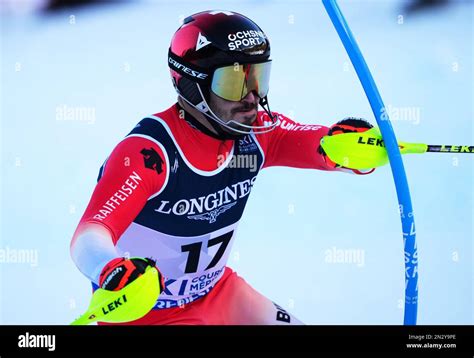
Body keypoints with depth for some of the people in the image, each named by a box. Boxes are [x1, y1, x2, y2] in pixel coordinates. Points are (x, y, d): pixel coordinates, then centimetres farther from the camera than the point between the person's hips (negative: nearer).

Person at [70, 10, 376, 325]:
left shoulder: (255, 133, -10)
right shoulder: (149, 151, -29)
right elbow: (89, 237, -37)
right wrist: (111, 270, -61)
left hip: (216, 291, 7)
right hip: (145, 311, -7)